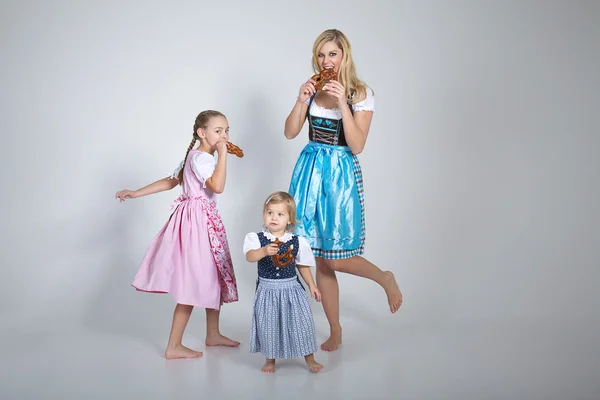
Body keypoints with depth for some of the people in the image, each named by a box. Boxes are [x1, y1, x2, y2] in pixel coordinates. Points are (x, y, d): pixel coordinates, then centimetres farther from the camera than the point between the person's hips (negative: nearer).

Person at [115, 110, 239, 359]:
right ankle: (174, 346, 3)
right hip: (196, 223, -11)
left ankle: (213, 335, 28)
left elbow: (170, 181, 15)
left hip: (205, 222, 11)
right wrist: (222, 154, -25)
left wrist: (137, 193, 19)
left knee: (213, 279, 16)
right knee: (193, 286, -5)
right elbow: (217, 186, -32)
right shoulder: (202, 158, -18)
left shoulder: (195, 157, 15)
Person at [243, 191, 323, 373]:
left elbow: (303, 265, 10)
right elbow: (250, 256, -25)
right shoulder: (256, 238, -6)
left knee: (302, 321, 2)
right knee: (267, 325, 6)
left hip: (291, 288, 1)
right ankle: (270, 359, 27)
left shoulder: (297, 241, -1)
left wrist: (311, 285, 5)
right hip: (267, 290, -1)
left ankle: (309, 358, 20)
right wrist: (264, 251, -43)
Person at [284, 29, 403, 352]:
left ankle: (386, 279, 25)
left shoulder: (361, 94, -6)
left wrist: (342, 102, -21)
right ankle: (335, 331, 21)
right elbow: (290, 133, 3)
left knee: (337, 258, -6)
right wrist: (301, 99, -11)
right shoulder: (312, 89, 6)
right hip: (310, 169, 4)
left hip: (341, 173, -4)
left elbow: (357, 146, -15)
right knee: (321, 259, 7)